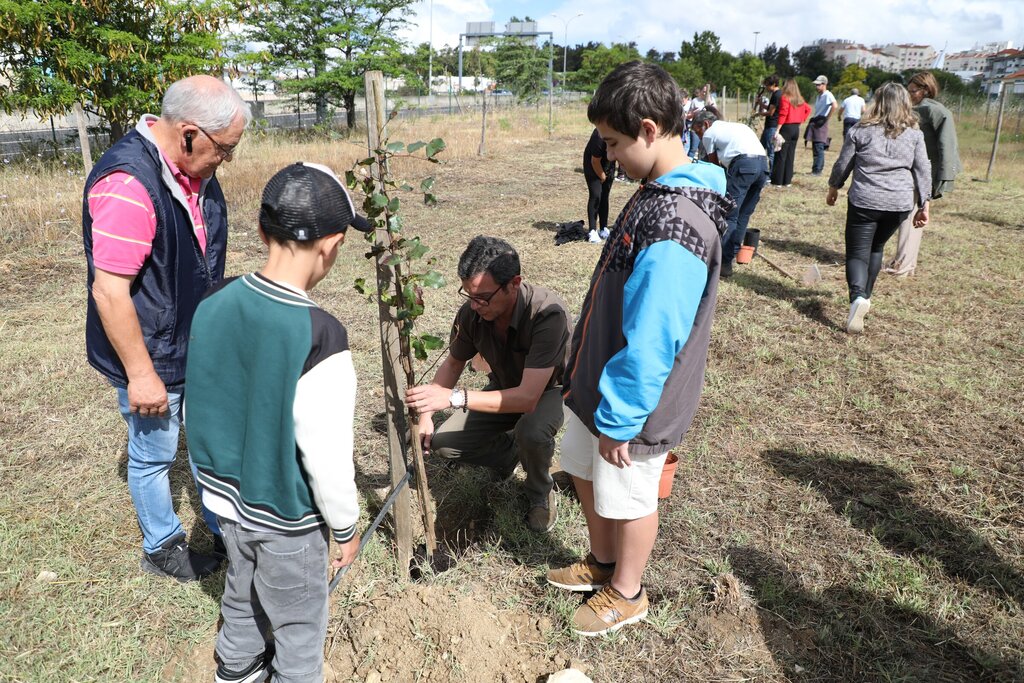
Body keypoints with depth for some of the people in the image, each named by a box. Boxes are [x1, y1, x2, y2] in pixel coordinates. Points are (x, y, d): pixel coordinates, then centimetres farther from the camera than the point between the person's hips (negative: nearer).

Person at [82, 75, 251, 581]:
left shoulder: (192, 166, 0)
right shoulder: (128, 184, -29)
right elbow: (109, 291, -27)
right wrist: (141, 374, -21)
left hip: (200, 345, 8)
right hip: (152, 356, -8)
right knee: (154, 455, 13)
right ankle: (162, 548, 36)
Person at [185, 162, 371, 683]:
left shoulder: (213, 303, -13)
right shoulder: (319, 337, -32)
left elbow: (195, 410, 1)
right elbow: (327, 462, -25)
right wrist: (345, 527, -7)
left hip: (223, 495, 7)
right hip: (285, 520, -6)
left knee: (241, 588, 31)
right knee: (298, 623, 19)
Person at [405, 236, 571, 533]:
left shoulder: (548, 313, -38)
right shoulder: (471, 313, -21)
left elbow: (528, 397, -42)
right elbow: (453, 364, 0)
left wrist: (453, 397, -49)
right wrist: (426, 413, -13)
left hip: (550, 390, -5)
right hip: (505, 389, 5)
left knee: (532, 432, -37)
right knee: (444, 444, -11)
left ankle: (541, 492, -4)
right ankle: (510, 451, 17)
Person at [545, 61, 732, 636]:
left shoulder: (674, 226, -31)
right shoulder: (659, 192, 2)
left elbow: (650, 343, -30)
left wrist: (618, 419, -20)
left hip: (631, 403, -9)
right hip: (599, 384, 9)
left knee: (629, 499, 14)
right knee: (588, 476, 25)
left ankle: (626, 594, 40)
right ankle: (603, 563, 49)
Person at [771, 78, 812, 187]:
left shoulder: (785, 98, -11)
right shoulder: (799, 99, 10)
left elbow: (783, 115, -19)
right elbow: (808, 109, 20)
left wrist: (777, 130, -20)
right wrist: (801, 120, 18)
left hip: (786, 128, -7)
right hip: (796, 128, 7)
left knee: (781, 156, -2)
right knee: (790, 155, 10)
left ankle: (778, 181, -2)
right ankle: (787, 181, 12)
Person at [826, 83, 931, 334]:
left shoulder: (861, 131, 0)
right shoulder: (914, 135, 6)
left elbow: (842, 165, 4)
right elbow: (923, 170, 5)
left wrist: (833, 189, 21)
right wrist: (924, 205, 10)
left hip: (864, 202, -3)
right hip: (900, 204, 3)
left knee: (857, 252, -1)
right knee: (876, 248, 23)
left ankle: (858, 297, -27)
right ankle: (865, 297, 30)